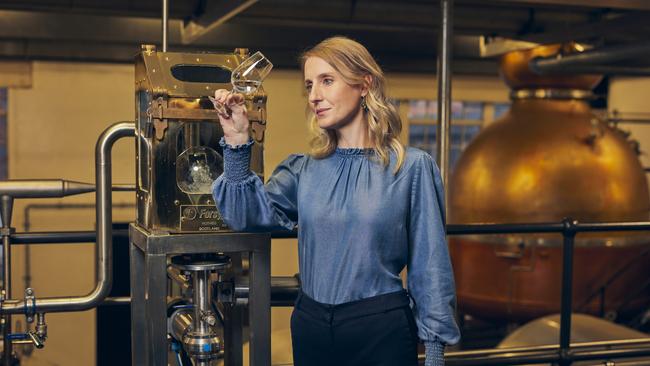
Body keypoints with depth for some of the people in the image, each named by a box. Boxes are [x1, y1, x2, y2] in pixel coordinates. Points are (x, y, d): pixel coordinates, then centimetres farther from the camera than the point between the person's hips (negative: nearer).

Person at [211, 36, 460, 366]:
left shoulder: (412, 166, -5)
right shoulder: (303, 170, 6)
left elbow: (429, 265, -5)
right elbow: (248, 215, -9)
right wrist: (237, 140, -17)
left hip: (382, 330, -3)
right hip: (310, 327, 4)